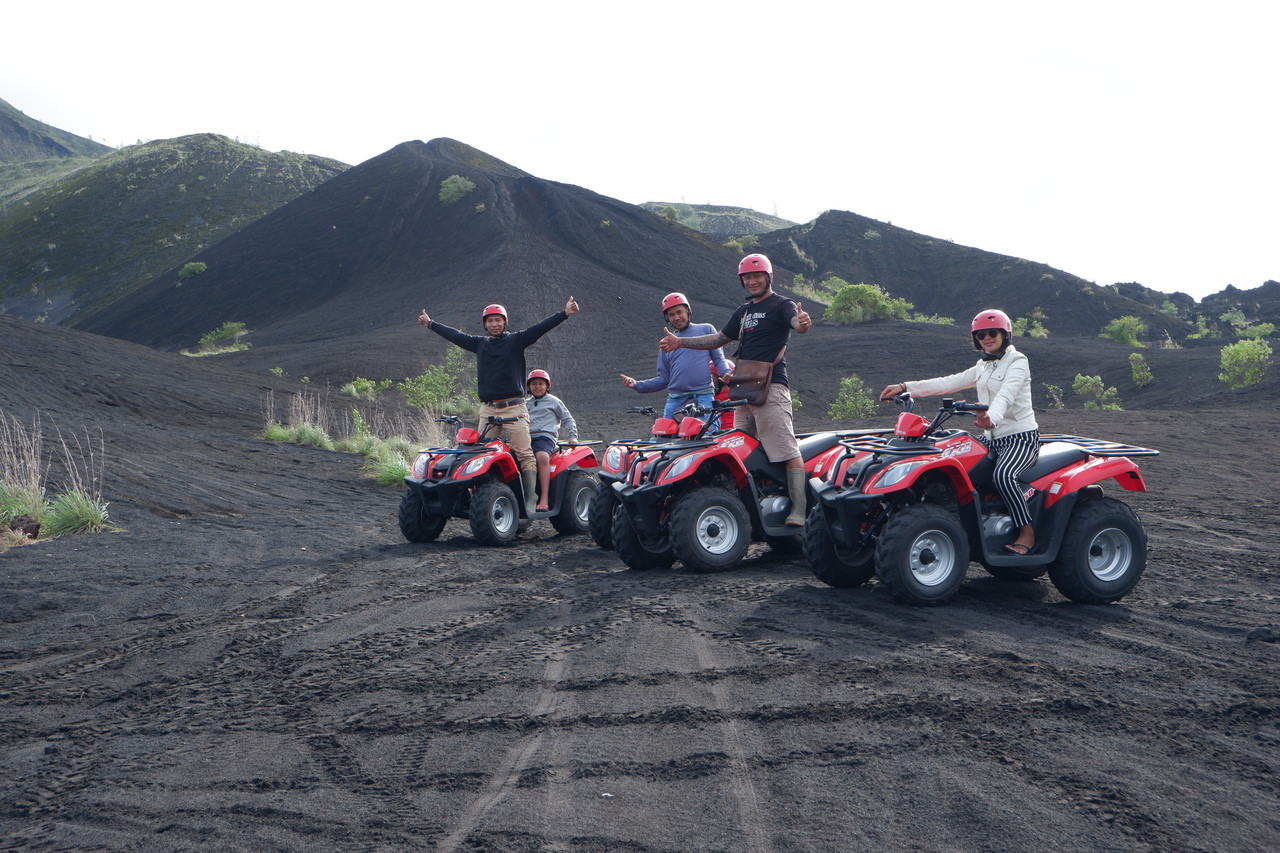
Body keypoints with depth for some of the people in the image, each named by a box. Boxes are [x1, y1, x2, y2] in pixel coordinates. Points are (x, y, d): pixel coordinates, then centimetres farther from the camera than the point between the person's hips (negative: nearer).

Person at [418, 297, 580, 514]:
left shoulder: (516, 340, 4)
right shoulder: (479, 343, 16)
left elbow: (541, 327, -5)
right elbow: (454, 335, 28)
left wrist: (565, 314, -15)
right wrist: (430, 324, 38)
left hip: (513, 408, -4)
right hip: (487, 409, 4)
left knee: (524, 454, -11)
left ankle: (530, 500, -14)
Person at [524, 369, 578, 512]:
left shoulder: (553, 401, 16)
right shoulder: (526, 404, 28)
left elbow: (568, 419, 17)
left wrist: (572, 436, 5)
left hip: (545, 437, -5)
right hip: (527, 438, 5)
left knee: (542, 456, -39)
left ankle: (544, 500, -44)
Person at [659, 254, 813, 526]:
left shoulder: (781, 305, -1)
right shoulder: (744, 311, 24)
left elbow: (796, 323, -23)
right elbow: (720, 339, 33)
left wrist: (803, 322, -47)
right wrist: (680, 342, 27)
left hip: (770, 388, -9)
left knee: (788, 450, -14)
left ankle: (798, 510, -20)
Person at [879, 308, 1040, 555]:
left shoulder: (1017, 361, -6)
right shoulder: (983, 367, 17)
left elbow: (1006, 395, -27)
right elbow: (949, 383, 7)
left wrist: (992, 418, -49)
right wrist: (904, 387, -4)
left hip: (1021, 436, -8)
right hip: (993, 438, 8)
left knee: (1003, 475, -32)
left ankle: (1028, 534, -22)